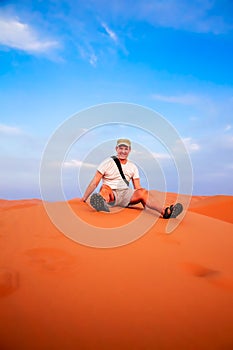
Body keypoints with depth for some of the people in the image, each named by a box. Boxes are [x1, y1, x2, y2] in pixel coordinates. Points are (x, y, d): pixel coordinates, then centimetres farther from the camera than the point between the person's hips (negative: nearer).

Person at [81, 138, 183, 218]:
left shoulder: (132, 167, 14)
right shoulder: (108, 162, 3)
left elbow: (137, 187, 12)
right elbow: (95, 182, 1)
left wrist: (145, 201, -2)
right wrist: (84, 198, -3)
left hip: (125, 194, 3)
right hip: (110, 194, -2)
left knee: (143, 191, -24)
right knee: (105, 188, -36)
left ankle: (164, 212, -46)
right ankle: (102, 203, -69)